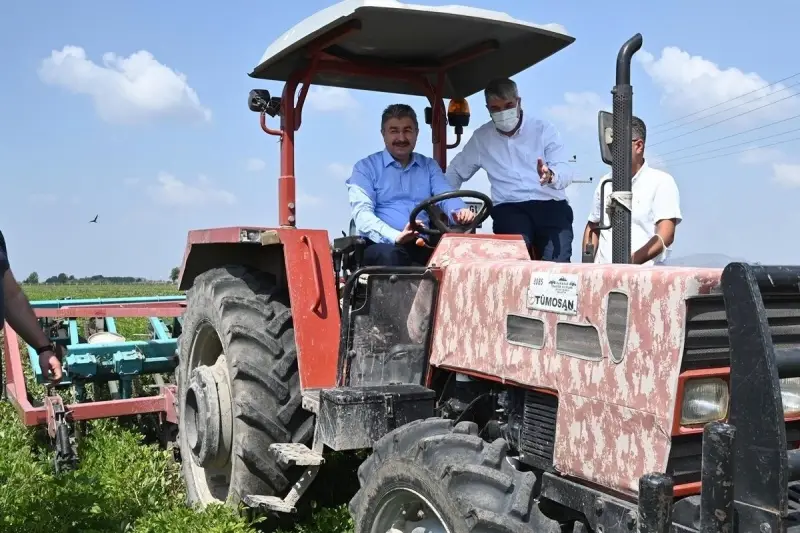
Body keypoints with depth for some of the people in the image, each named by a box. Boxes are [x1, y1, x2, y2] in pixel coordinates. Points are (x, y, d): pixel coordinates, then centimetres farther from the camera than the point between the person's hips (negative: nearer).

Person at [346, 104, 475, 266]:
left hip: (423, 246, 3)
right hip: (384, 246, -3)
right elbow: (362, 213, -8)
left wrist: (460, 211, -23)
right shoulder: (365, 168, 8)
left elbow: (446, 196, 3)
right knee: (391, 255, -38)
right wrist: (396, 236, -27)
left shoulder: (430, 166, 21)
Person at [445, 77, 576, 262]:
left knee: (556, 264, -25)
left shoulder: (544, 129, 8)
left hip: (551, 205, 0)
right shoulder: (481, 138, 15)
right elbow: (455, 172, 25)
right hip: (509, 208, 1)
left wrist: (551, 175, -27)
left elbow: (566, 171, -3)